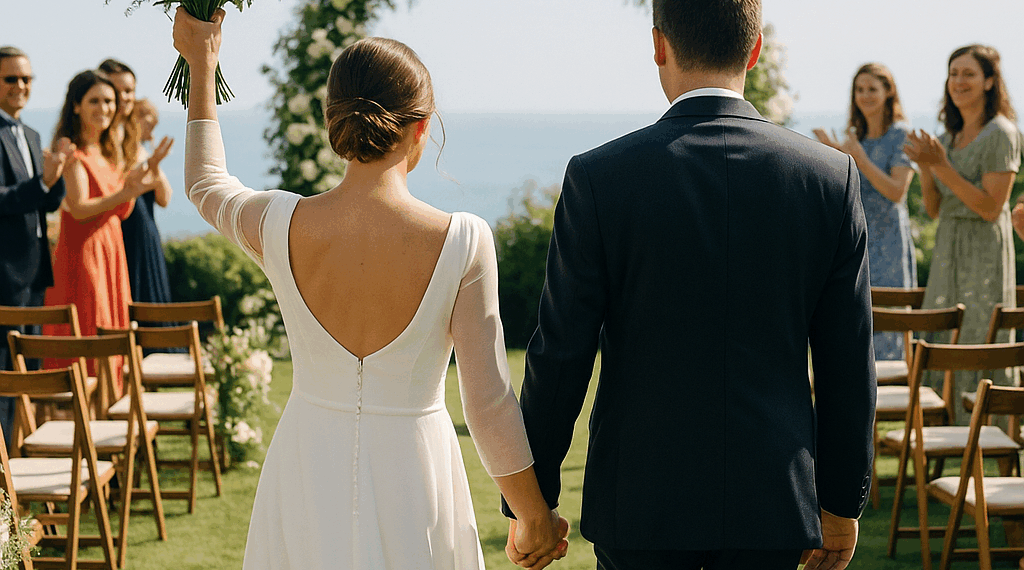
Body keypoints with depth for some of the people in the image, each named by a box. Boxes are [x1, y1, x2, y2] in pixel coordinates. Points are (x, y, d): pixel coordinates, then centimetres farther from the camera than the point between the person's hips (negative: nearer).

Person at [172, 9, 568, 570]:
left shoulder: (279, 225, -11)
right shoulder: (462, 242, -17)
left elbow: (205, 185, 14)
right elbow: (489, 403, -12)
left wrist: (201, 66, 26)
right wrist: (537, 517, 2)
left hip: (306, 476, 2)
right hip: (412, 475, -2)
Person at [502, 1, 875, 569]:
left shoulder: (598, 177, -11)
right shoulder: (831, 176, -4)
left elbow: (560, 355, -8)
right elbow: (849, 361, 0)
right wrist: (841, 501, 12)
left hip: (641, 501, -2)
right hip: (772, 501, 2)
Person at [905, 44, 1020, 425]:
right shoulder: (949, 137, 12)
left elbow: (990, 207, -16)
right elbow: (934, 209, 12)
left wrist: (942, 166, -19)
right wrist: (925, 165, -4)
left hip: (985, 253, -8)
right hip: (947, 251, 8)